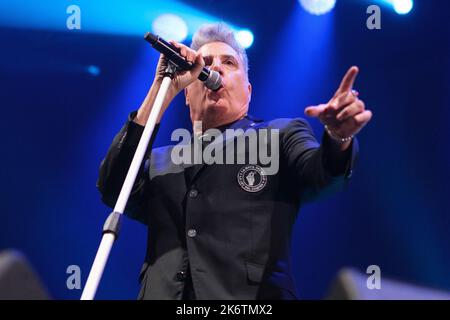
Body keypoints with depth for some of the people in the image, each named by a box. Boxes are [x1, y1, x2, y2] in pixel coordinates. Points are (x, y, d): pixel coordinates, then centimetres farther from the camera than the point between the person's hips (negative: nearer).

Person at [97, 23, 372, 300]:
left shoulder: (281, 136, 12)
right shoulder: (160, 161, 18)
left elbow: (321, 174, -6)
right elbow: (113, 190, 1)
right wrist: (164, 90, -1)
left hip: (255, 300, -2)